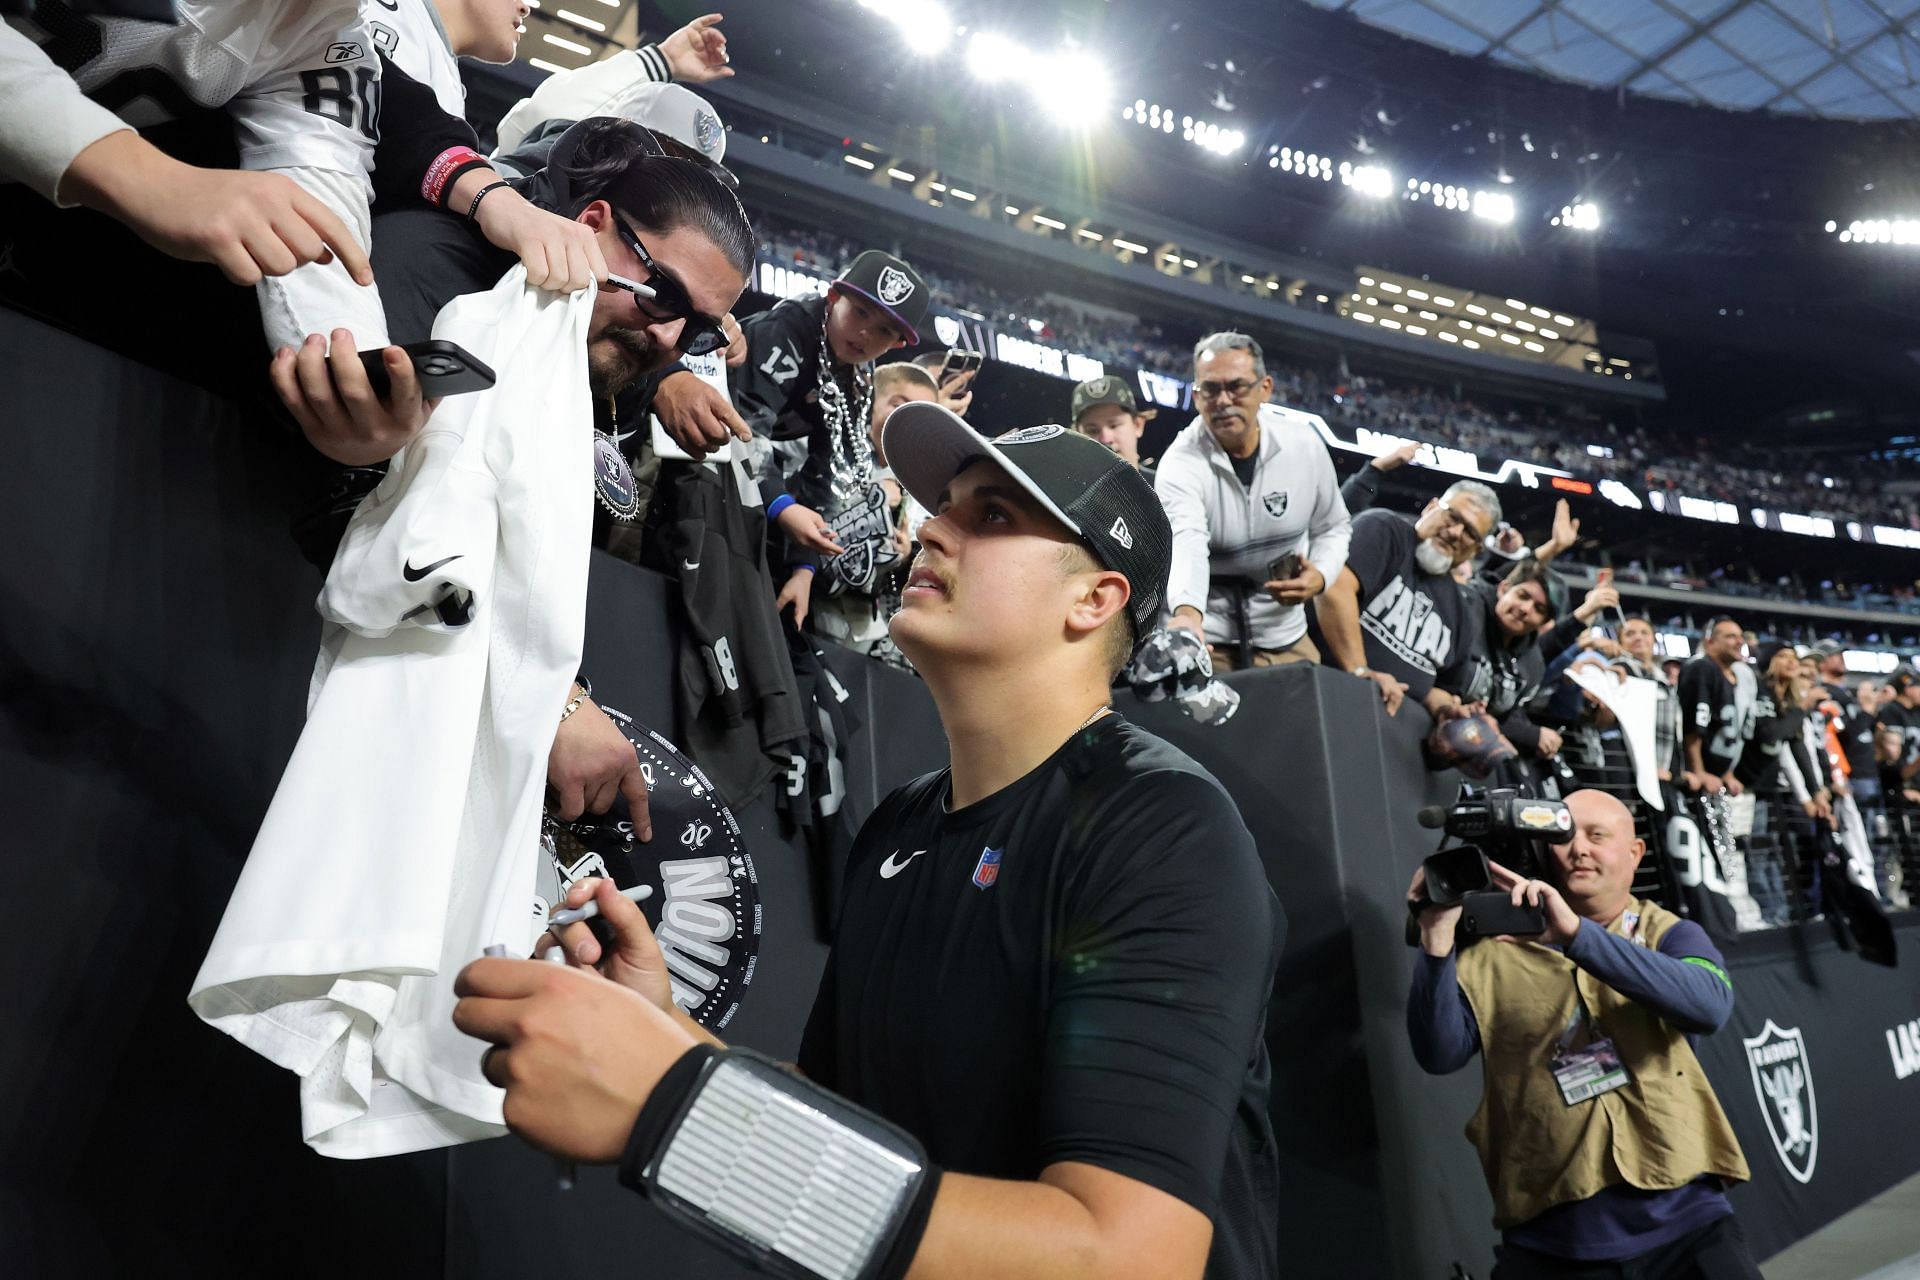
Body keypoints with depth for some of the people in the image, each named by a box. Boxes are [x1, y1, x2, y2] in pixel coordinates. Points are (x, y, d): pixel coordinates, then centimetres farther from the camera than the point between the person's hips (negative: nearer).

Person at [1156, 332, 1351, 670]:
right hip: (1207, 638, -4)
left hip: (1284, 636, 4)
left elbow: (1332, 528, 10)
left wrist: (1321, 575, -11)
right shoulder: (1180, 464, -18)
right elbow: (1185, 545, -36)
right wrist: (1188, 613, -55)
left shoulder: (1304, 444, -4)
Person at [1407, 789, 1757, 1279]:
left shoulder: (1671, 935, 3)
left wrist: (1576, 933, -30)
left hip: (1682, 1224, 1)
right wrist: (1438, 939, -24)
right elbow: (1441, 1054, -11)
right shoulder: (1498, 952, 0)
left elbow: (1708, 1007, -19)